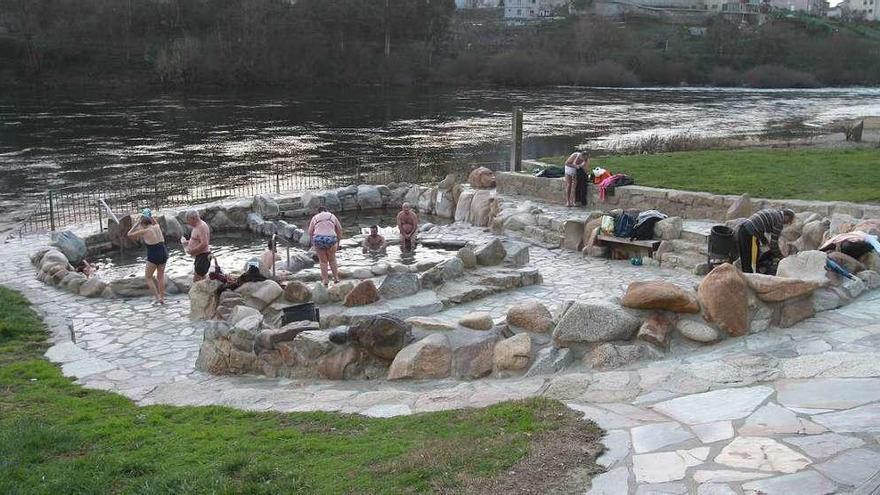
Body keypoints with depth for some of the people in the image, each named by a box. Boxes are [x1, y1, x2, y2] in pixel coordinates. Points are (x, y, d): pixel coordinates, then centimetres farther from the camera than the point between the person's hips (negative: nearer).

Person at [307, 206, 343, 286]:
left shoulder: (315, 217, 17)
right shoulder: (332, 216, 19)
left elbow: (310, 232, 11)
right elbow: (340, 230, 19)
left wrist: (313, 243, 20)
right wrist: (338, 242, 26)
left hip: (318, 238, 0)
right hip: (331, 238, 0)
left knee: (323, 261, 14)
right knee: (332, 259, 20)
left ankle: (325, 280, 16)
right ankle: (336, 278, 23)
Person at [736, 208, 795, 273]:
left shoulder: (771, 211, 25)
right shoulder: (779, 221, -1)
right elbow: (774, 243, 1)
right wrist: (781, 257, 14)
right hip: (750, 234, -9)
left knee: (744, 262, 13)